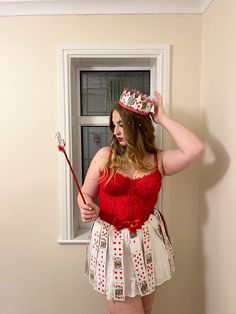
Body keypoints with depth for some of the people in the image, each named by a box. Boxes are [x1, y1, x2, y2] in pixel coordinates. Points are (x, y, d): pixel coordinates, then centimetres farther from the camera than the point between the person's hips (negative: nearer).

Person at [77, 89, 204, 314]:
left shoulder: (158, 160, -4)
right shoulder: (105, 156, -5)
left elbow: (195, 149, -20)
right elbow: (85, 195, 2)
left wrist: (161, 118, -12)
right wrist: (89, 209, -22)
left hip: (147, 241, 2)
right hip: (113, 241, -1)